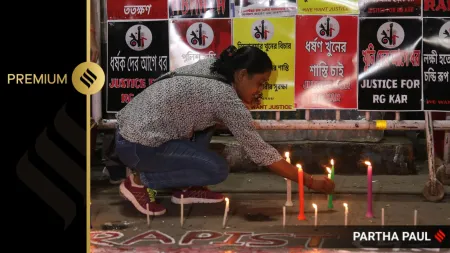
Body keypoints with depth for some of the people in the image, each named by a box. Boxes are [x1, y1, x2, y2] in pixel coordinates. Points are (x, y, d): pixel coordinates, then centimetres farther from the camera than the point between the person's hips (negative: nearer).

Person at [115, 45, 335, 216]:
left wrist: (245, 107, 3)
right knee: (217, 170, -7)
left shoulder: (209, 65, 5)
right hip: (137, 146, -9)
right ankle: (140, 182, -1)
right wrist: (311, 183, -7)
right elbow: (260, 152, -14)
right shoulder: (226, 98, -17)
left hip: (131, 127, 9)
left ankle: (185, 188, 14)